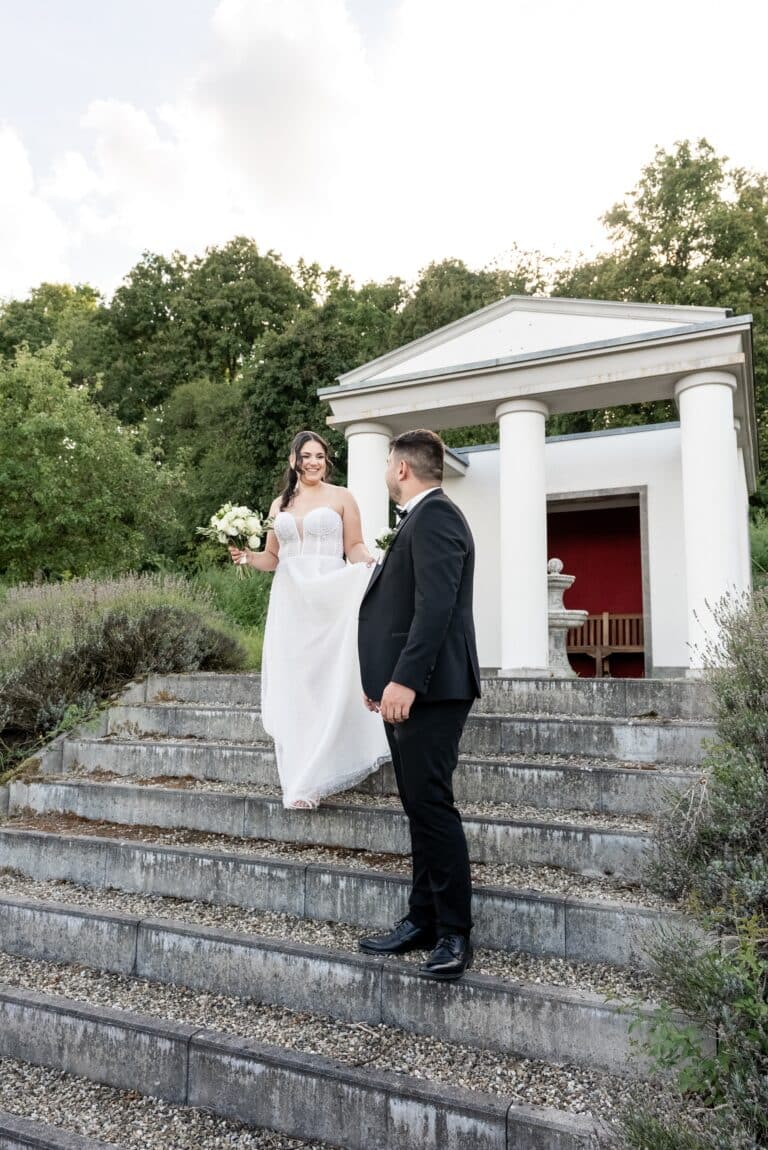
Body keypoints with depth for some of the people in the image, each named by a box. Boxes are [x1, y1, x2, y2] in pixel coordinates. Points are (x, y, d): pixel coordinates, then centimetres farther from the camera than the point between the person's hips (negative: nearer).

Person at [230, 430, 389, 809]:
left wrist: (371, 563, -18)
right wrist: (247, 556, -1)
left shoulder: (341, 497, 6)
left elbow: (355, 547, 3)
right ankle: (299, 779, 11)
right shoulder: (279, 504, 17)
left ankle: (316, 775, 0)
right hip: (289, 600, 4)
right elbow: (272, 558, 19)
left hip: (331, 598, -3)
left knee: (329, 680, -8)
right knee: (292, 685, 1)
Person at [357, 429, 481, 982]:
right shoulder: (422, 518, 20)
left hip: (428, 689, -10)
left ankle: (454, 935, 4)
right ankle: (423, 920, 23)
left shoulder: (435, 516, -11)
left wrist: (405, 679, -27)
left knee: (432, 806, -6)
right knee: (420, 807, 13)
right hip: (409, 687, 11)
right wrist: (384, 678, 24)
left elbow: (435, 605, -22)